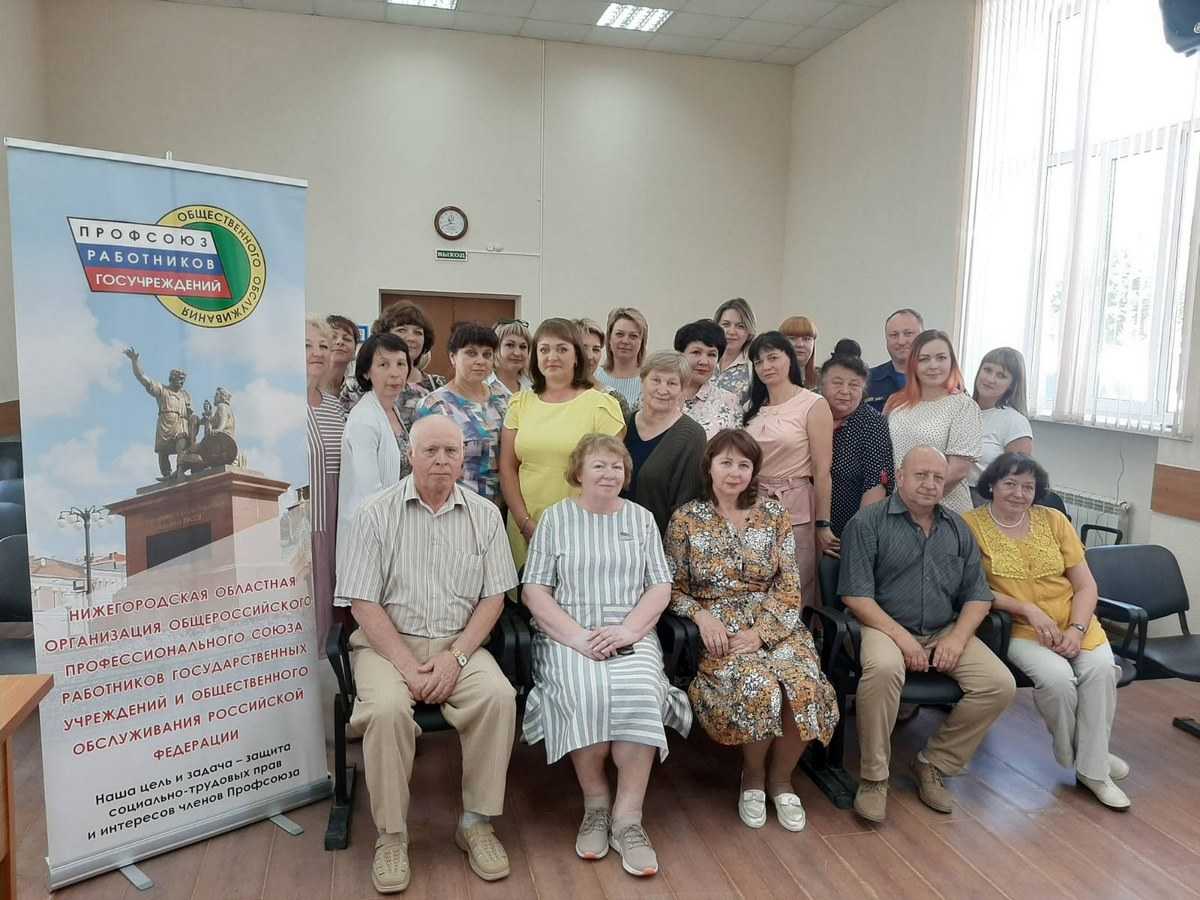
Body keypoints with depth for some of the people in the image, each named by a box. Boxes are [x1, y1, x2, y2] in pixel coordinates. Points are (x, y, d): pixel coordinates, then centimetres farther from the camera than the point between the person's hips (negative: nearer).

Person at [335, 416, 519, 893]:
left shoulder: (484, 514, 3)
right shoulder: (376, 514, -4)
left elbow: (493, 598, 2)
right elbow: (362, 603, -7)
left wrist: (456, 657, -12)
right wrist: (408, 667, -15)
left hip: (460, 643, 2)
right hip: (388, 641, -1)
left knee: (499, 696, -25)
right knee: (387, 708, -30)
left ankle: (477, 821, -6)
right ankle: (391, 834, -9)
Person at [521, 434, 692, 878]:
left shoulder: (641, 518, 13)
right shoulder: (556, 517, 7)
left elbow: (661, 586, 7)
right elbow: (533, 591, 0)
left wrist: (626, 629, -11)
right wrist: (578, 636, -14)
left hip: (632, 636, 2)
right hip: (567, 636, -1)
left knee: (639, 692, -29)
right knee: (586, 693, -31)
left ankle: (628, 817, -18)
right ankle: (596, 804, -10)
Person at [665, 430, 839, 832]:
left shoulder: (774, 514, 7)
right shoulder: (686, 519, 3)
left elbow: (789, 587, 3)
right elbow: (673, 588, 4)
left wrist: (761, 632, -11)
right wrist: (702, 616, -15)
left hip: (775, 624, 2)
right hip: (718, 629, -2)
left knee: (806, 686, -26)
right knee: (757, 686, -30)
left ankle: (780, 778, 3)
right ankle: (753, 775, 2)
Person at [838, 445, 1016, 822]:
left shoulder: (958, 530, 14)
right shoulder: (868, 523, -3)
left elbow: (977, 595, 11)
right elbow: (855, 594, -10)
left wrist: (957, 637, -7)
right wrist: (900, 636, -18)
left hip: (946, 632, 5)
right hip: (885, 626, -5)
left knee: (1000, 684, -16)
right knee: (884, 668, -37)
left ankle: (933, 765, 2)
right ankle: (873, 777, -17)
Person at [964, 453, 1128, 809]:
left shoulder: (1054, 520, 6)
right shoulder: (971, 524, -5)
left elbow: (1086, 585, 6)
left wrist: (1076, 630, -10)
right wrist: (1028, 609, -17)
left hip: (1075, 624, 4)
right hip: (1020, 630, -3)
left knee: (1101, 669, -25)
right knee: (1056, 677, -29)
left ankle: (1093, 769, -7)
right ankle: (1076, 755, 2)